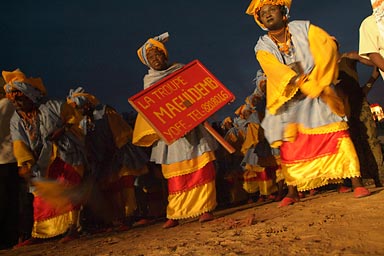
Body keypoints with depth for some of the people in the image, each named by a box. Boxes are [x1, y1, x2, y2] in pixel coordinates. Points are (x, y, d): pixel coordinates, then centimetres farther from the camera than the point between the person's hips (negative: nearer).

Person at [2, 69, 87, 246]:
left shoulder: (53, 107, -4)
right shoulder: (16, 120, 5)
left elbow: (73, 118, 0)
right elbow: (19, 144, -6)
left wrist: (63, 129, -17)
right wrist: (24, 164, -21)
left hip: (67, 154, -4)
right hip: (43, 163, 4)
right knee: (42, 196, 7)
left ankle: (72, 228, -7)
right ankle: (39, 234, 15)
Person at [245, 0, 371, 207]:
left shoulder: (303, 28, 2)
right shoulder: (262, 47, 0)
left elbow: (327, 46, -10)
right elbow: (276, 71, -16)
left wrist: (316, 79, -21)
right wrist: (304, 84, -29)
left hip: (317, 96, 0)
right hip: (288, 100, 1)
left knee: (337, 135, -8)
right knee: (290, 148, 0)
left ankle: (356, 183, -4)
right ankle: (292, 192, 9)